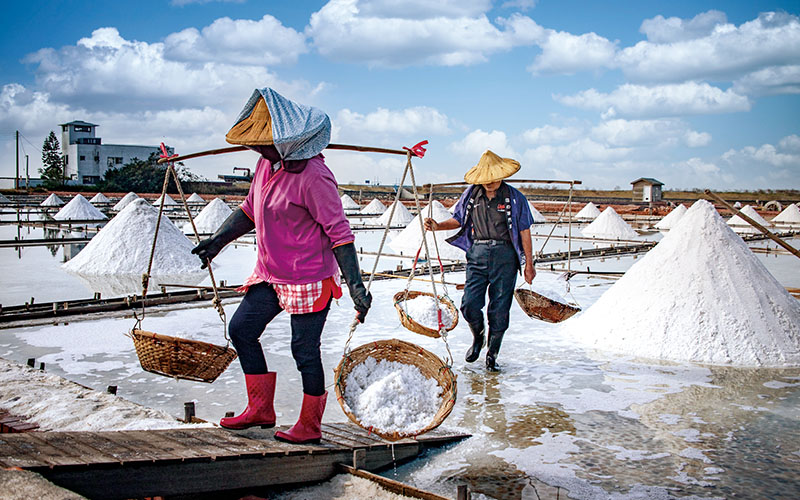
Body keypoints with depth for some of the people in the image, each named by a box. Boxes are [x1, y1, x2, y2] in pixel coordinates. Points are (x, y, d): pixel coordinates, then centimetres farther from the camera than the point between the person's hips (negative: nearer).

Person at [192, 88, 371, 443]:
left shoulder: (313, 176, -22)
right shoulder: (267, 164, 5)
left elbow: (339, 232, -22)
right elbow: (250, 210, 20)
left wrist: (355, 284, -25)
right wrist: (218, 240, 14)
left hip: (308, 280, -9)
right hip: (270, 276, 9)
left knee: (304, 350, 0)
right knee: (241, 329, 12)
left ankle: (310, 425, 19)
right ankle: (260, 409, 24)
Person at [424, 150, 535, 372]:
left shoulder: (514, 198, -1)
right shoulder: (471, 195, 6)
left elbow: (524, 231, 3)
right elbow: (458, 220, 17)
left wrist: (528, 264, 2)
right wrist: (438, 226, -3)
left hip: (505, 256, -2)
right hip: (477, 253, 2)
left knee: (499, 309, 2)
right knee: (469, 304, -7)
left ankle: (492, 355, 17)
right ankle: (478, 337, 25)